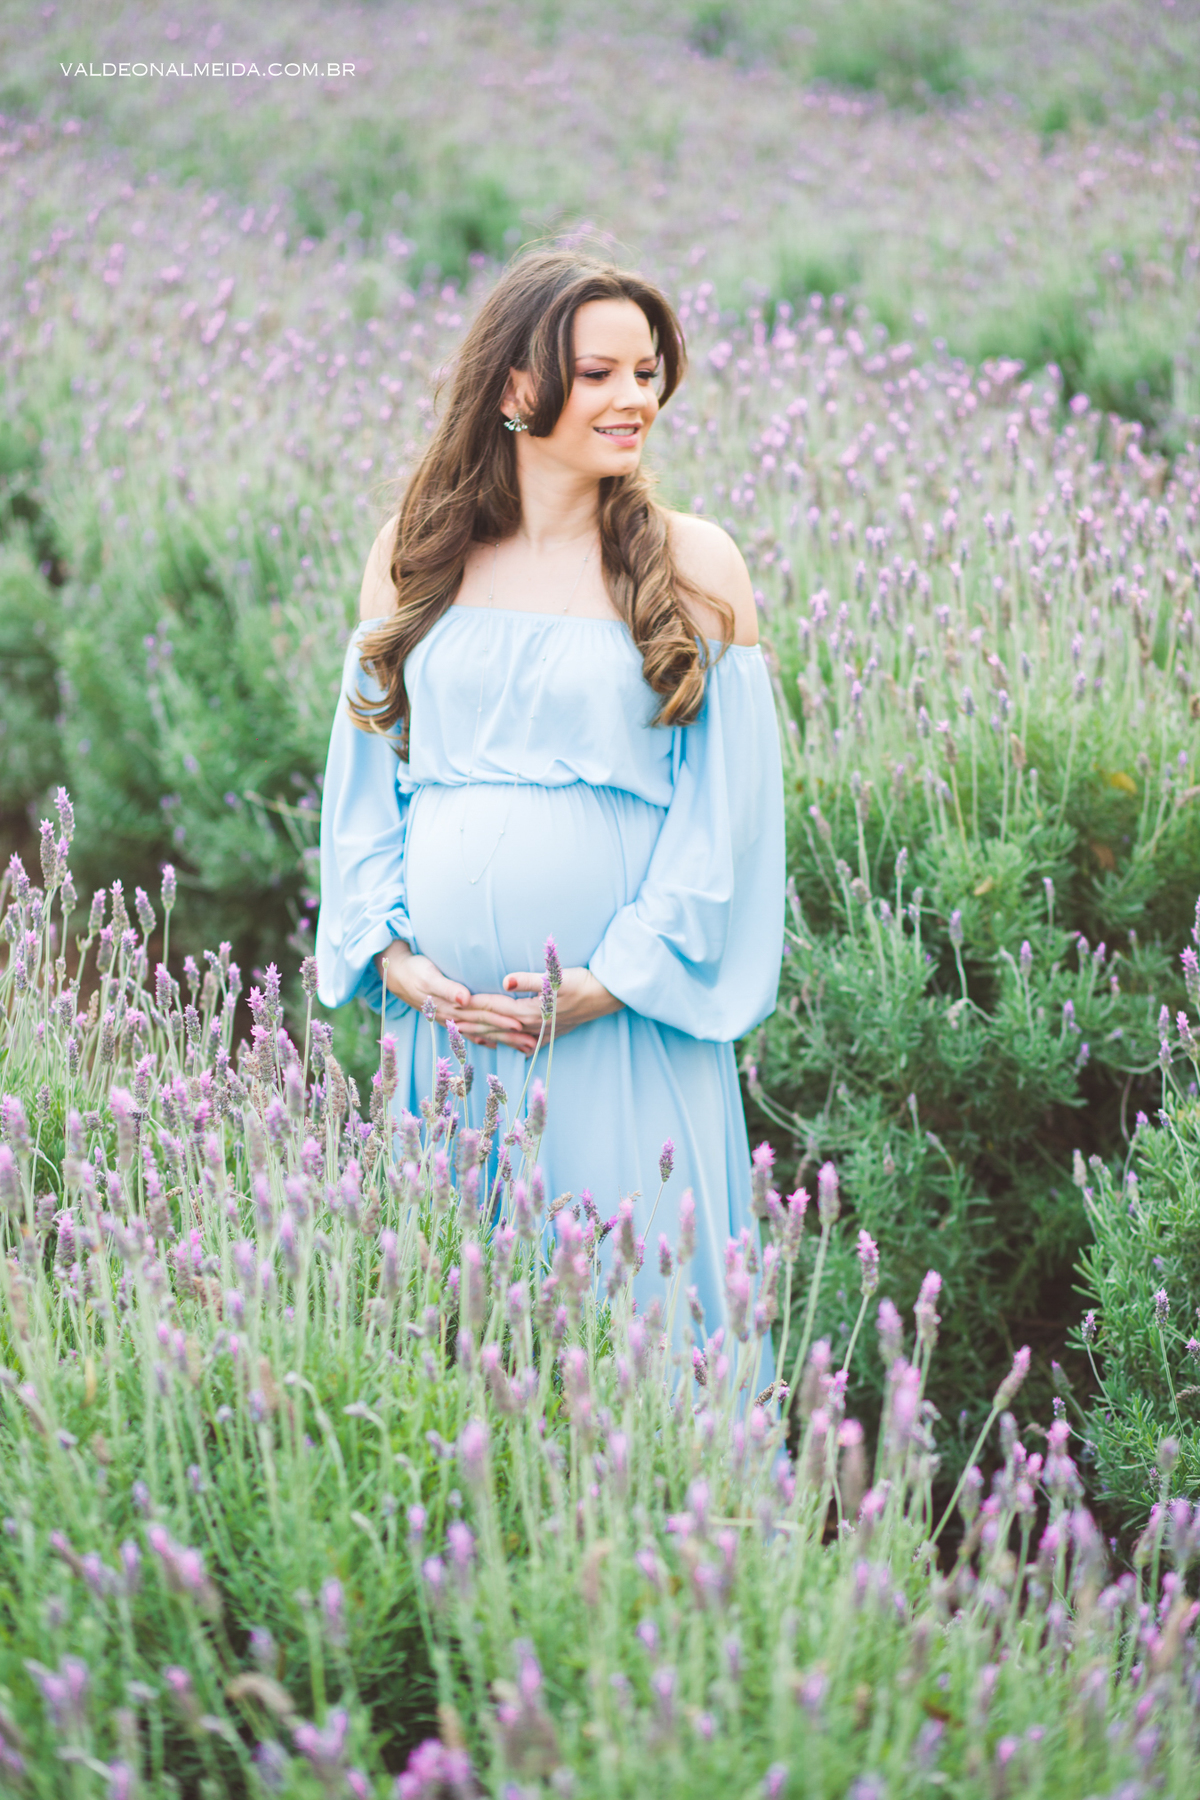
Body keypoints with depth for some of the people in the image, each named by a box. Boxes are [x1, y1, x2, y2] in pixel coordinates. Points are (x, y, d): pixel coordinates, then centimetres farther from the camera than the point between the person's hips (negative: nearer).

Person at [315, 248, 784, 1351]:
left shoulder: (693, 565, -1)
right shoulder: (413, 554, 7)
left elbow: (724, 802, -4)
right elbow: (365, 772, 10)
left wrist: (609, 985, -10)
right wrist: (392, 953, -2)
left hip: (621, 1022, -3)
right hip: (437, 1007, 3)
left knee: (631, 1293, 3)